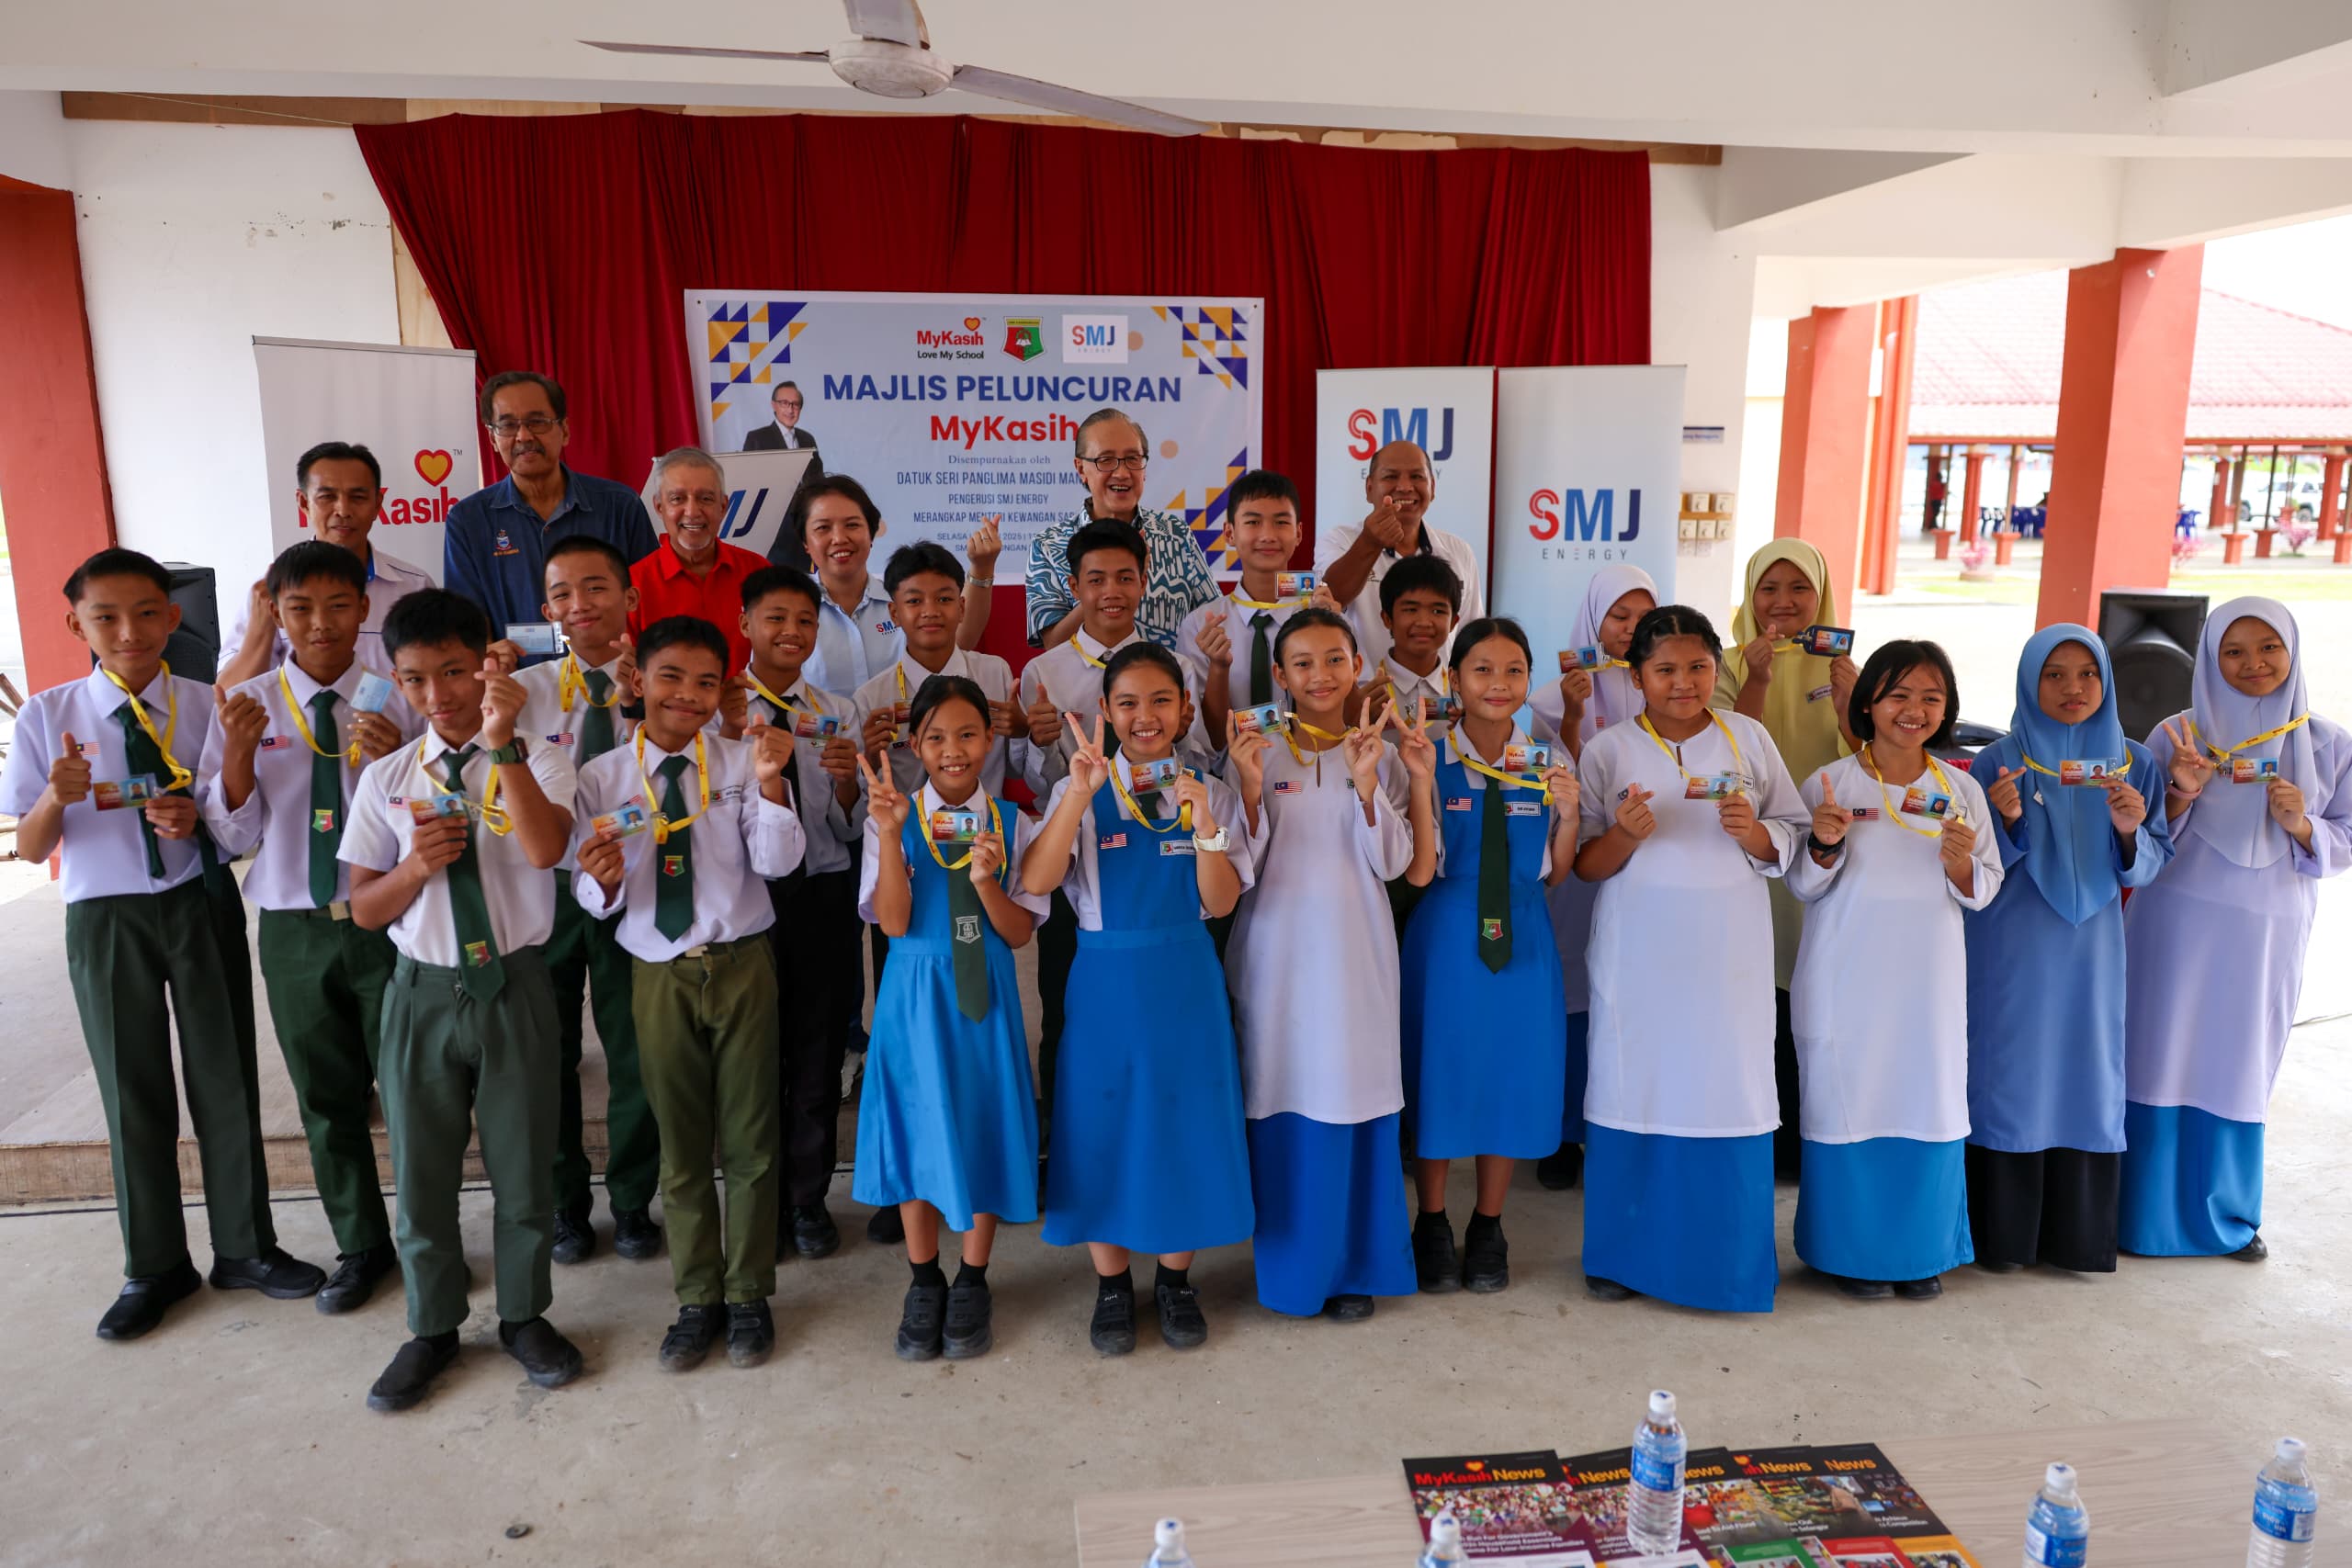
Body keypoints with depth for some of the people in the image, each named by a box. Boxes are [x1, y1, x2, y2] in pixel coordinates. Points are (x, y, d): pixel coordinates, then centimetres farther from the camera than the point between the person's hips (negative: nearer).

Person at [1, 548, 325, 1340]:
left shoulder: (206, 707, -4)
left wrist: (199, 820, -19)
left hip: (198, 907, 0)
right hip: (105, 918, 0)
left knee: (226, 1077, 9)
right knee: (133, 1093, 11)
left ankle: (245, 1246, 27)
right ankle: (154, 1267, 28)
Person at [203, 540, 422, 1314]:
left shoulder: (397, 699, -6)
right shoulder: (250, 704, 0)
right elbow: (236, 837, -1)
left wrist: (397, 763, -24)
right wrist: (238, 753, -17)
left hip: (387, 921, -2)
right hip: (294, 927, 2)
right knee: (326, 1097, 15)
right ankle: (361, 1247, 33)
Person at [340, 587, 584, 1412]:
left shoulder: (539, 760, -5)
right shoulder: (386, 779, 4)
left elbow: (545, 849, -26)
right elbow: (364, 909, 6)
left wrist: (504, 744, -33)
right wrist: (415, 865, -14)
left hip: (514, 987, -2)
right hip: (422, 992, 2)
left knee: (523, 1164, 10)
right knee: (421, 1168, 12)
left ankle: (524, 1316, 31)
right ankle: (432, 1329, 32)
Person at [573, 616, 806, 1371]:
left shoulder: (741, 763, -4)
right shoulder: (601, 779, 0)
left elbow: (778, 862, -13)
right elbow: (594, 901, 1)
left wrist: (768, 781, -26)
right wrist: (604, 879, -22)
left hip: (741, 966, -1)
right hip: (659, 975, 1)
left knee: (749, 1141, 9)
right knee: (681, 1147, 13)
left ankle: (749, 1296, 26)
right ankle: (698, 1301, 29)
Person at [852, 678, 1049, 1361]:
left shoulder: (1009, 823, -1)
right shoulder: (894, 819, -3)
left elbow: (1019, 933, -3)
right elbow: (894, 922, -13)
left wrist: (986, 881, -22)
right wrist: (891, 832, -24)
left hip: (985, 996, 1)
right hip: (915, 992, 0)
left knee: (985, 1128, 7)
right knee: (917, 1131, 8)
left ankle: (972, 1282, 26)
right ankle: (924, 1282, 28)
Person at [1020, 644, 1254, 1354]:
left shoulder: (1211, 793, 2)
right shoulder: (1079, 792, -1)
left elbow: (1220, 903, -6)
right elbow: (1036, 882, -16)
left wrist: (1204, 827, -22)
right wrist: (1082, 792, -25)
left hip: (1185, 980, 1)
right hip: (1106, 980, -1)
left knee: (1186, 1120, 8)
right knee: (1105, 1124, 6)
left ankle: (1175, 1280, 29)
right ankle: (1112, 1286, 27)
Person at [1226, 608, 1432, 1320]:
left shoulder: (1382, 757, 4)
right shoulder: (1254, 753, 0)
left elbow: (1392, 863, -4)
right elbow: (1244, 865, -4)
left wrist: (1366, 783, -17)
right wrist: (1250, 786, -18)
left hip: (1356, 954, 1)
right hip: (1278, 953, -1)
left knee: (1358, 1101, 5)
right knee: (1285, 1102, 3)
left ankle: (1356, 1264, 21)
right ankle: (1292, 1264, 20)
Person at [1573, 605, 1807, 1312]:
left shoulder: (1749, 738, 4)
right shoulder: (1607, 750, 0)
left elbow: (1792, 841, 6)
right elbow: (1585, 865, 0)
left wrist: (1752, 833, -15)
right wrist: (1624, 835, -20)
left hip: (1729, 955, 1)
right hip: (1640, 956, -1)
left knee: (1728, 1088, 3)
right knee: (1636, 1088, 4)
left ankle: (1727, 1258, 20)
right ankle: (1622, 1254, 21)